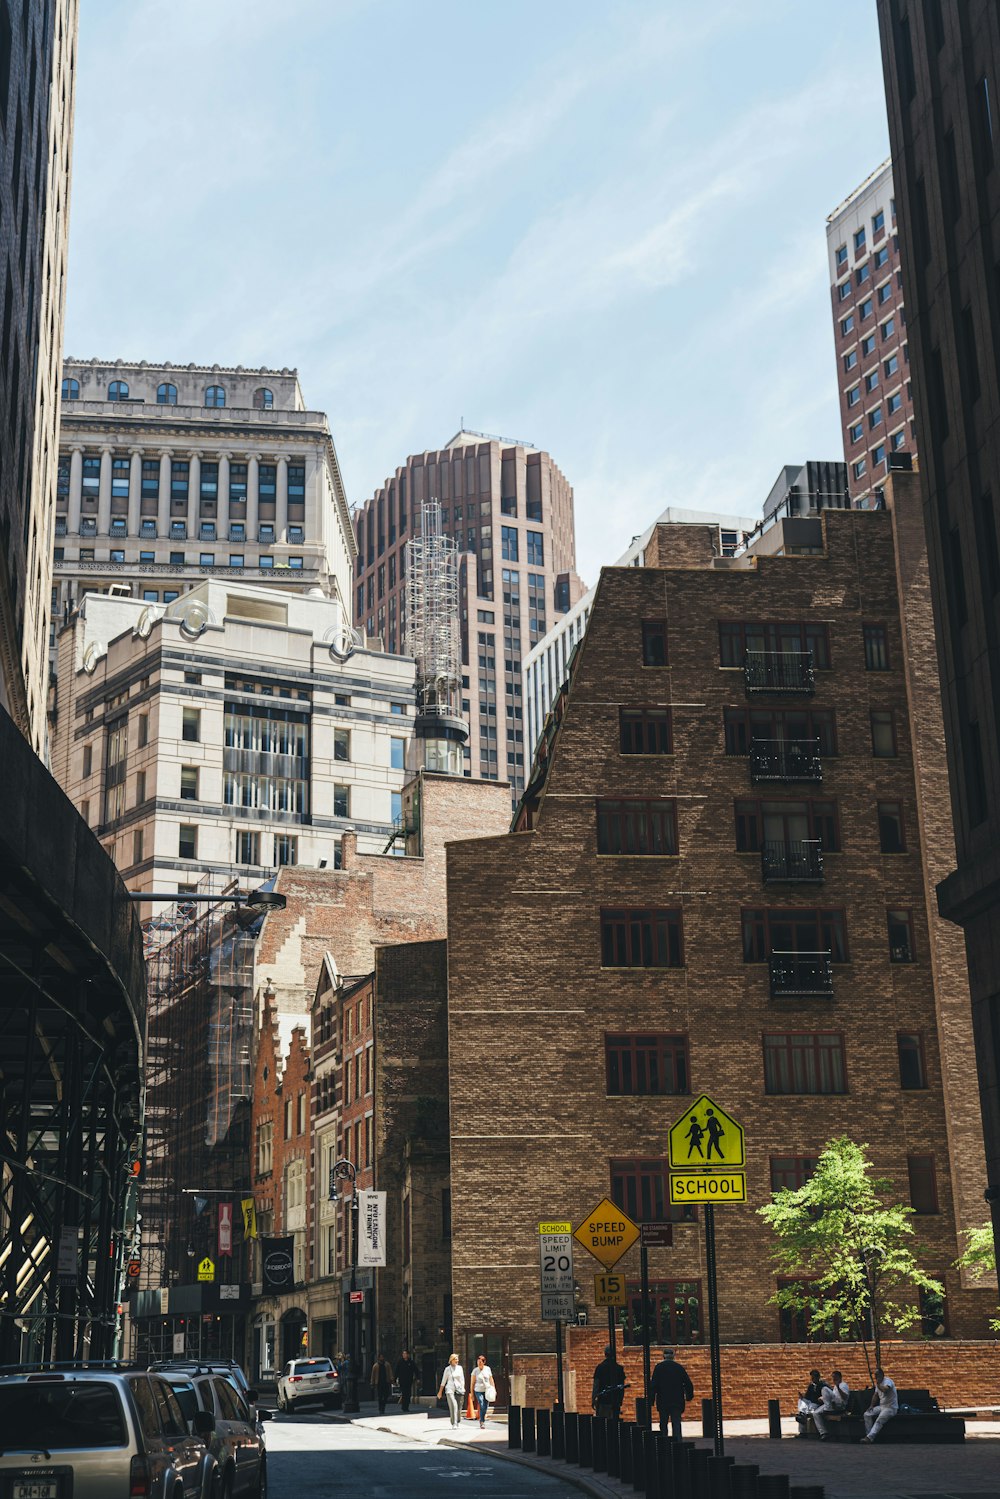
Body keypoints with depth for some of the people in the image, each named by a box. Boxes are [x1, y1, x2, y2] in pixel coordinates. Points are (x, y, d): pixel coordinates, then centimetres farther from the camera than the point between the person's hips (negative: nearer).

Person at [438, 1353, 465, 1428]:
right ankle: (454, 1423, -16)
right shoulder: (447, 1369, 3)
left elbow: (462, 1379, 10)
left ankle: (457, 1422, 23)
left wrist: (463, 1388, -1)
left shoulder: (459, 1368, 9)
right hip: (450, 1389, -3)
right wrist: (440, 1391, 10)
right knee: (453, 1406, -16)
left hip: (458, 1389, 3)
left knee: (459, 1407, 3)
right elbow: (443, 1381, 8)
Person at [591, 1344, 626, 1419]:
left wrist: (593, 1399, -5)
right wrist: (620, 1401, 17)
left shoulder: (600, 1367, -4)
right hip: (615, 1401, 2)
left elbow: (596, 1384, -7)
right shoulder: (619, 1368, 4)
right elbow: (622, 1387, 9)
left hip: (603, 1400, -2)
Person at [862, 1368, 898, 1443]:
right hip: (881, 1407, 9)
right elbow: (875, 1395, 20)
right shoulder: (878, 1383, 13)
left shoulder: (887, 1381, -15)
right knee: (867, 1415, -7)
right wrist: (871, 1406, 8)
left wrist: (878, 1384, -20)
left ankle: (869, 1437, -37)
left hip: (891, 1408, -9)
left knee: (879, 1421, -29)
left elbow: (885, 1390, -36)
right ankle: (868, 1435, -11)